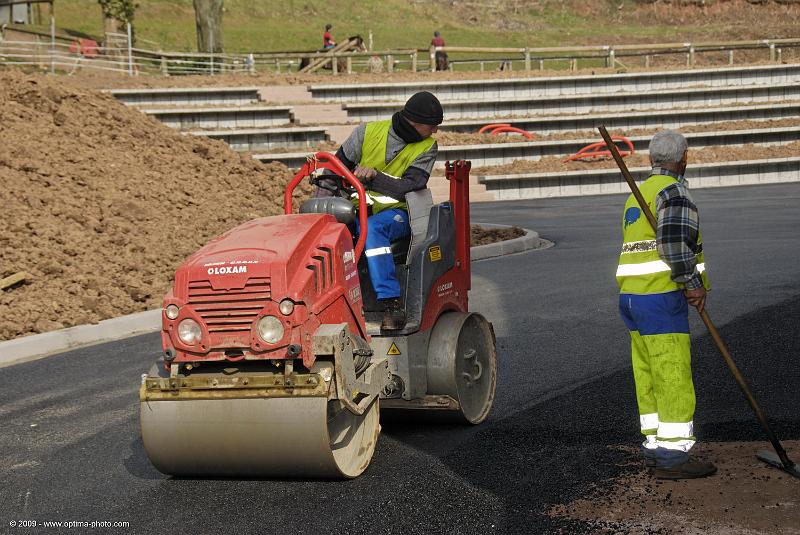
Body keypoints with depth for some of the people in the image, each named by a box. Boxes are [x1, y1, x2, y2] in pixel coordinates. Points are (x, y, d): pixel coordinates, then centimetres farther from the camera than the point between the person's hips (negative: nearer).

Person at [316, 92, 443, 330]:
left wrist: (375, 176, -26)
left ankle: (392, 304, -41)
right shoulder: (368, 132, 0)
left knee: (372, 228, -37)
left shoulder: (427, 148, 0)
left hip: (397, 212, -2)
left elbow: (411, 188, -14)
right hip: (359, 210, 2)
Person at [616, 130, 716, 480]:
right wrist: (694, 285, -12)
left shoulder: (639, 194, 20)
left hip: (632, 295, 9)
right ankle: (672, 457, -7)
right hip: (660, 297, -9)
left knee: (649, 378, 11)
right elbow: (674, 243, -23)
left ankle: (655, 450, 16)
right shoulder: (674, 191, -10)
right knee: (674, 376, -7)